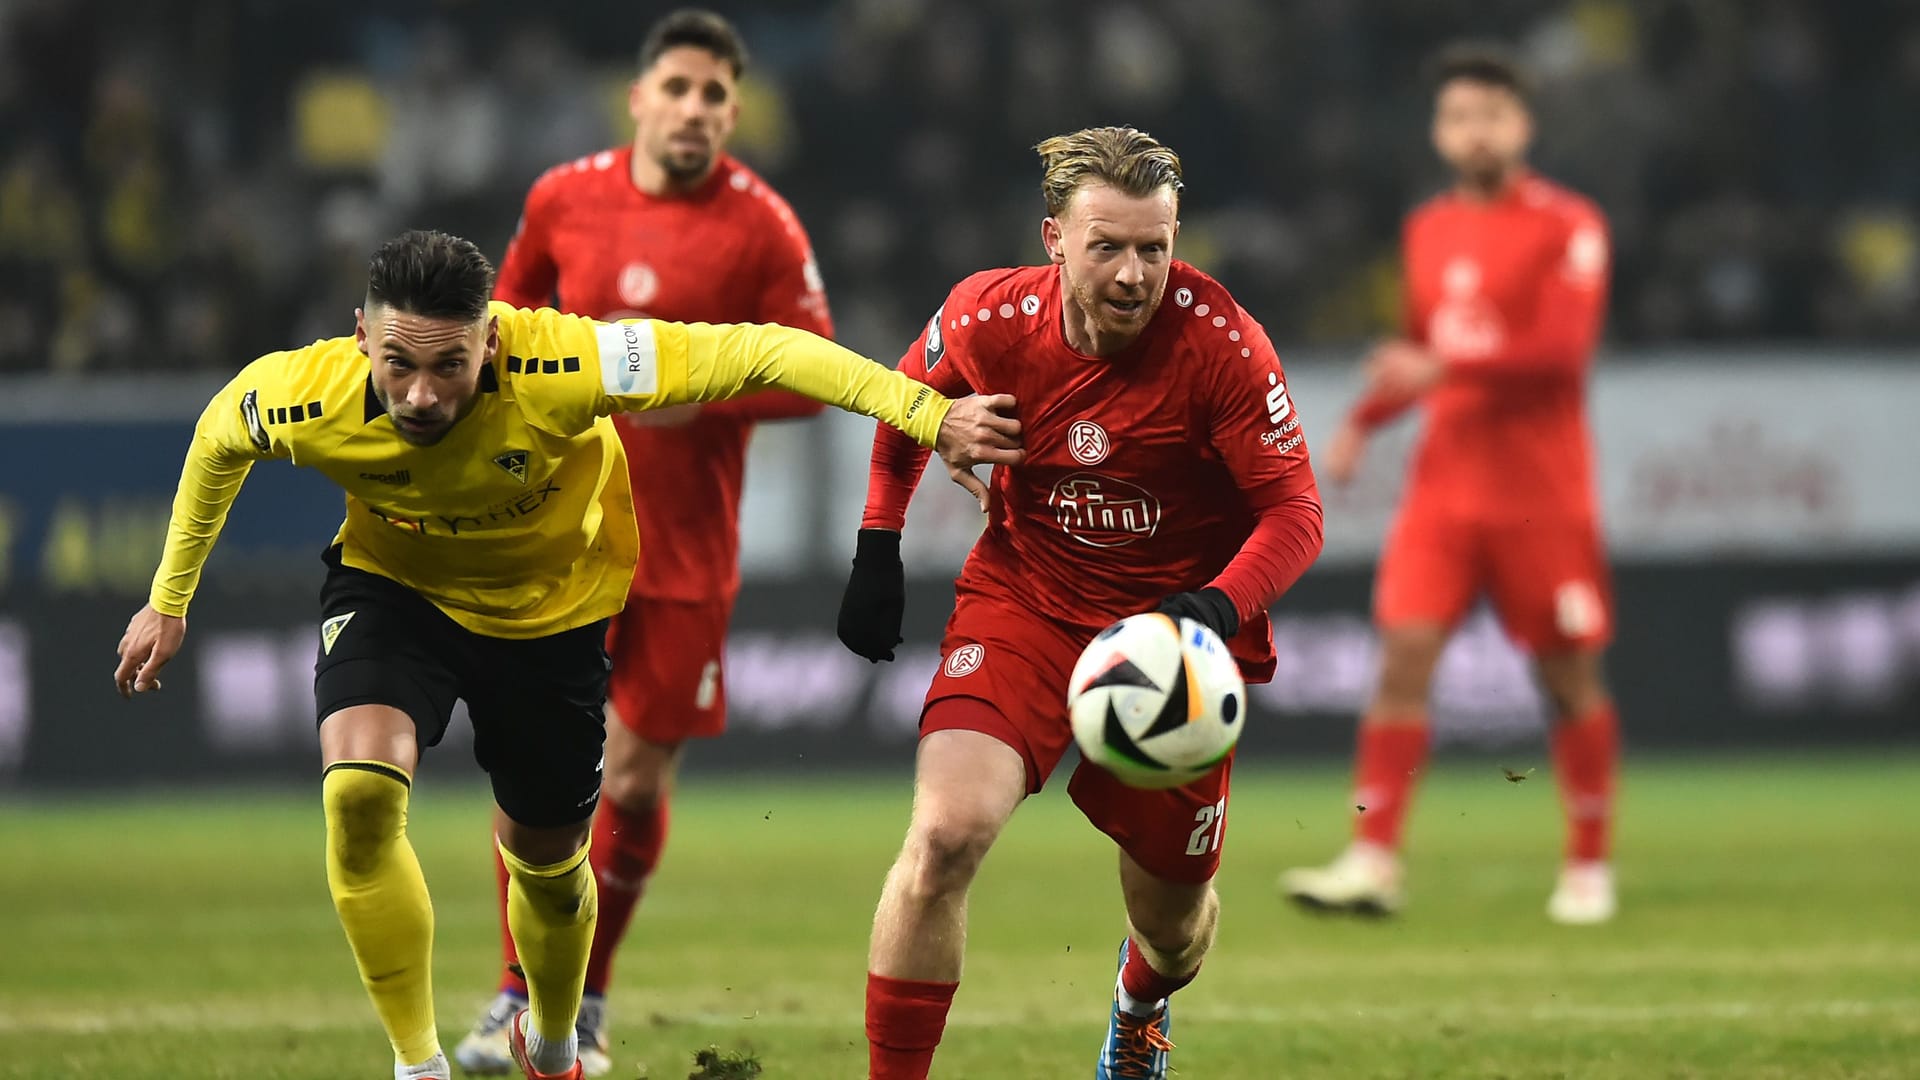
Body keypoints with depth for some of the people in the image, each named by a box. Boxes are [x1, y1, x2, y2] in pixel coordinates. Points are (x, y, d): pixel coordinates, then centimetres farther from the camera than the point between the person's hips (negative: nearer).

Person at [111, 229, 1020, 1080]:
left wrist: (928, 415, -41)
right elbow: (218, 438, -5)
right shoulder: (304, 400, -30)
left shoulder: (557, 370, -39)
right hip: (394, 589, 0)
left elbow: (754, 353, -35)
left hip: (553, 606, 0)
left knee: (546, 857, 14)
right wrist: (169, 602, 4)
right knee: (358, 789, -27)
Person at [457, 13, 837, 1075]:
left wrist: (701, 393, -19)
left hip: (686, 549, -1)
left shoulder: (761, 227, -6)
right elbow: (512, 305, 19)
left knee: (637, 780, 1)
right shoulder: (564, 198, 1)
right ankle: (520, 995, 10)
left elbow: (813, 377, -5)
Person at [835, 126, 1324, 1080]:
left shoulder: (1218, 341, -22)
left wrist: (1218, 608, -36)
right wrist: (877, 550, 3)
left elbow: (1295, 512, -18)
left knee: (1172, 918, 12)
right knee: (947, 831, -24)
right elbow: (909, 402, 9)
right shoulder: (990, 317, -15)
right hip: (1023, 599, 1)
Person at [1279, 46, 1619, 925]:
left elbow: (1561, 351, -17)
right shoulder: (1428, 229, 12)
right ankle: (1372, 863, -12)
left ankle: (1589, 869, 16)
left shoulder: (1566, 226, -7)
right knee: (1403, 655, -9)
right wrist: (1363, 421, 9)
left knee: (1569, 677, 2)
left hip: (1542, 491, -4)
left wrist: (1443, 369, -24)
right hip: (1444, 483, 4)